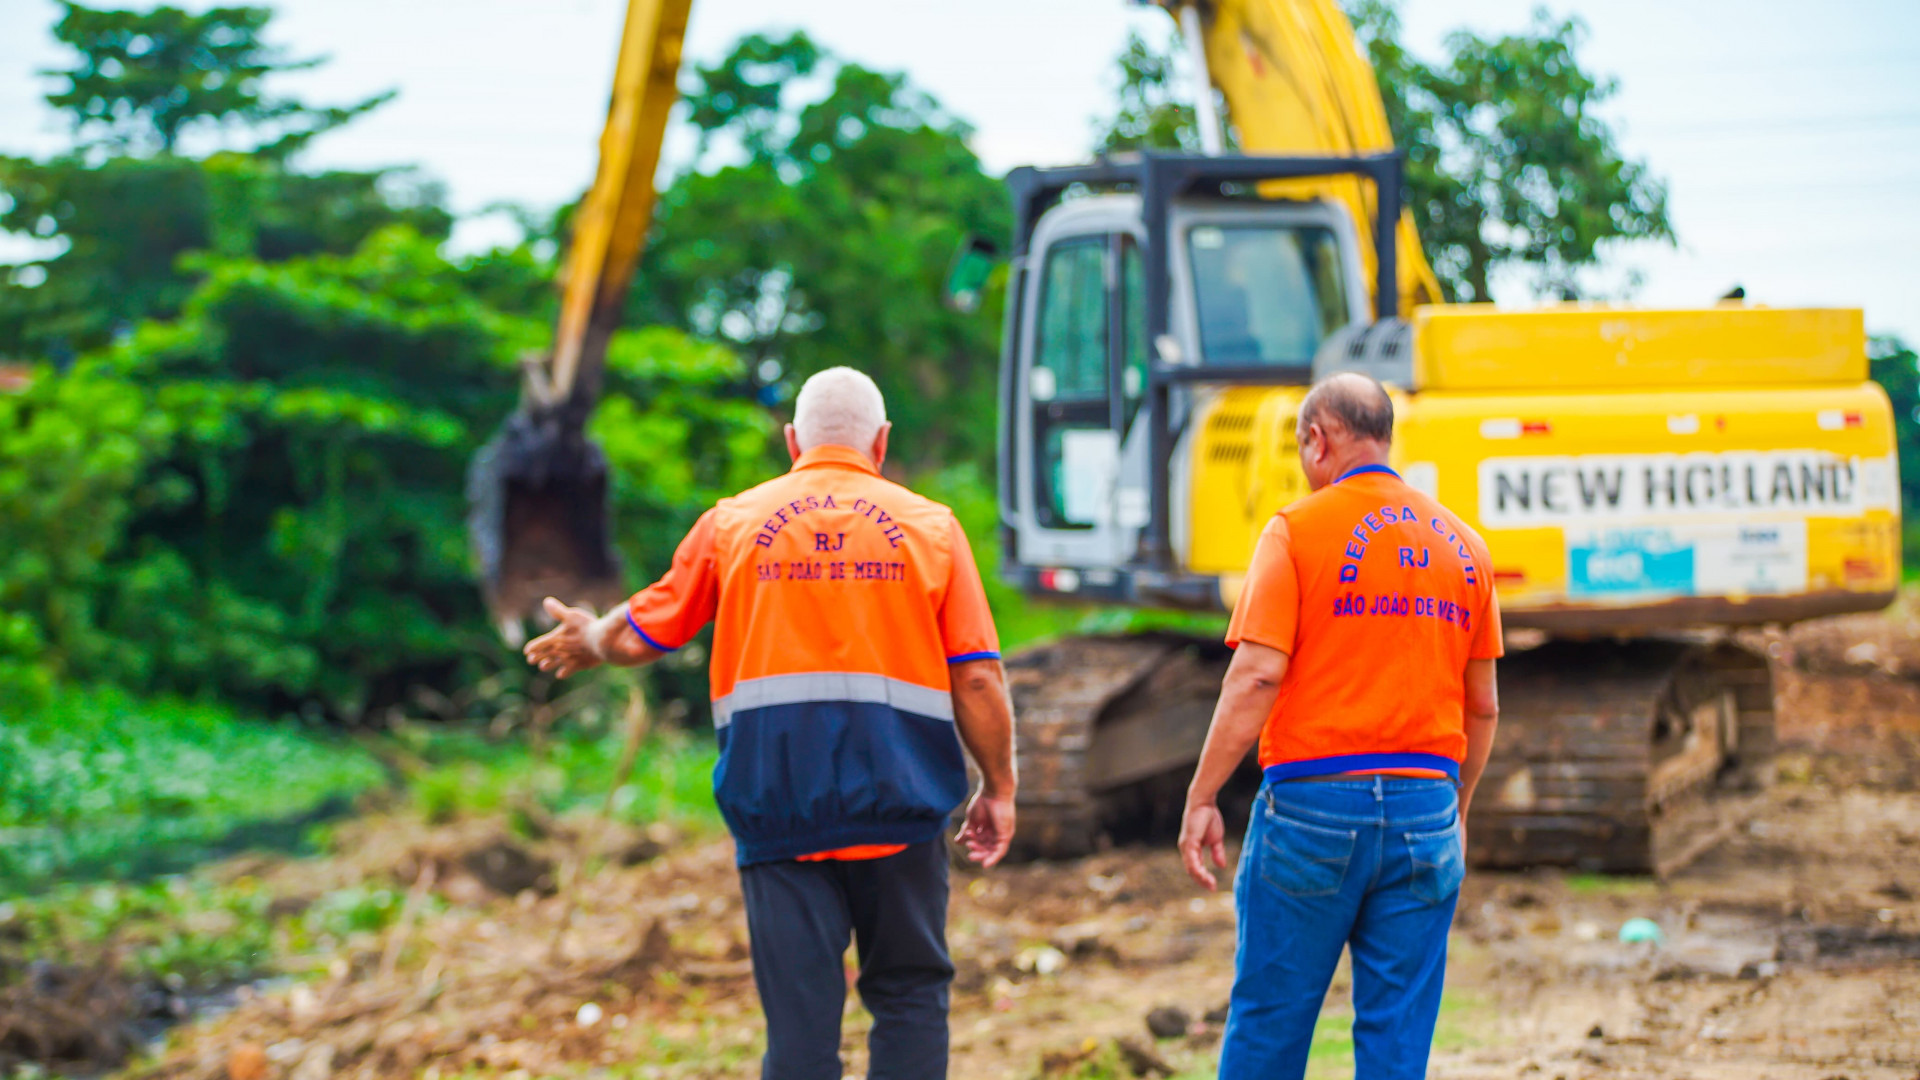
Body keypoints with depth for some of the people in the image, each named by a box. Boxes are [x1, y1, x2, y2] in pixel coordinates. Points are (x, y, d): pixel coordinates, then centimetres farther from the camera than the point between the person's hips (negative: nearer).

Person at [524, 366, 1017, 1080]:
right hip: (898, 805, -1)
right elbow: (978, 679, 1)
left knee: (800, 1015, 2)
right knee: (909, 995, 11)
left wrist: (589, 640, 34)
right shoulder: (931, 526, 6)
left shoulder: (734, 521, 8)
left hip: (776, 801, 1)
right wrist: (998, 789, 11)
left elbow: (639, 637, 13)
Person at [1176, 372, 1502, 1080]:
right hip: (1426, 810, 4)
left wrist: (1201, 798, -7)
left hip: (1313, 802, -4)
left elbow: (1255, 679, -12)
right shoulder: (1464, 545, 11)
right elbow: (1482, 708, 14)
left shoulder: (1298, 530, -4)